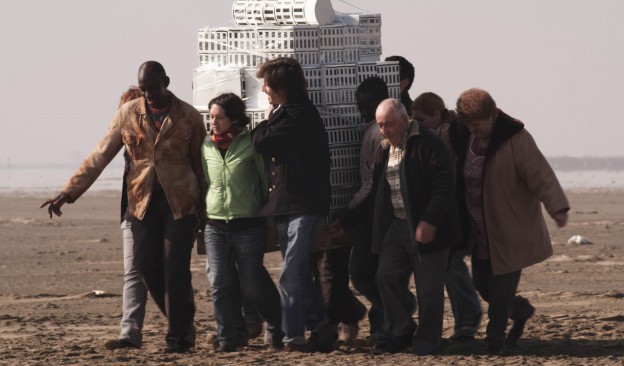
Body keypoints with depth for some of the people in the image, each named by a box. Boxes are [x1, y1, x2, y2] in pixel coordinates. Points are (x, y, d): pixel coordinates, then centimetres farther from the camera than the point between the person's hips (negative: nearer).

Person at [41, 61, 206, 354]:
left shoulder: (188, 117, -3)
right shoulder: (128, 114, 2)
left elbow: (201, 163, 5)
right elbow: (100, 156, 2)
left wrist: (205, 205, 5)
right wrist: (69, 192, -5)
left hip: (180, 201, -3)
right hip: (143, 199, 3)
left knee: (175, 267, -6)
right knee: (145, 263, -2)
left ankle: (178, 335, 5)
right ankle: (181, 321, 18)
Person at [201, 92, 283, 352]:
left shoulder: (251, 144, -7)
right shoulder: (207, 146, 6)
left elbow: (267, 181, 0)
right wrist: (202, 215, 15)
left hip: (248, 226, -4)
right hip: (215, 226, 4)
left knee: (253, 285, 2)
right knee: (220, 283, -4)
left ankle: (278, 328, 24)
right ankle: (229, 336, 5)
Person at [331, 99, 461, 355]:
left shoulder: (426, 144, -10)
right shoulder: (385, 150, 14)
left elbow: (443, 184, -17)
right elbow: (376, 194, 20)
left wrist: (429, 221, -25)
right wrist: (347, 221, 18)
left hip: (426, 228, -7)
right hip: (396, 226, 7)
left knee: (428, 287, -1)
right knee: (387, 277, -1)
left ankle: (426, 341, 11)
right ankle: (397, 334, 13)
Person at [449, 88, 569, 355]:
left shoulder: (515, 139, -18)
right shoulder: (463, 138, 1)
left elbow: (540, 174, -27)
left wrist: (557, 207, -39)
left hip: (511, 230, -6)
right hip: (481, 230, 6)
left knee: (502, 285, -6)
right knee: (482, 283, 11)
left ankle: (496, 339, 8)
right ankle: (521, 310, 36)